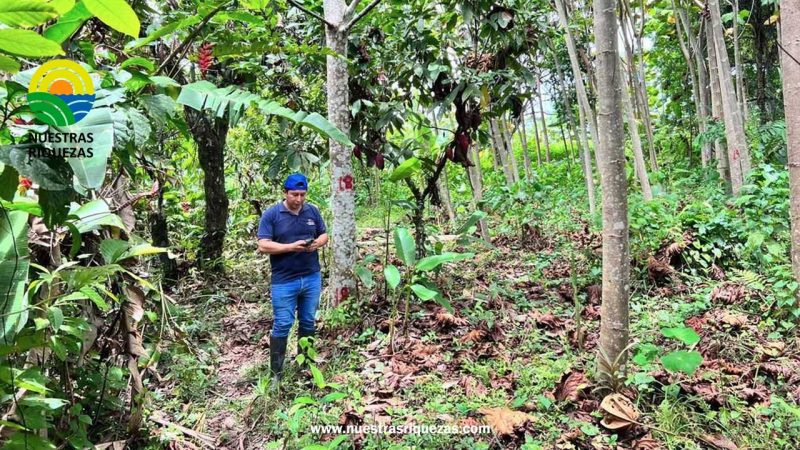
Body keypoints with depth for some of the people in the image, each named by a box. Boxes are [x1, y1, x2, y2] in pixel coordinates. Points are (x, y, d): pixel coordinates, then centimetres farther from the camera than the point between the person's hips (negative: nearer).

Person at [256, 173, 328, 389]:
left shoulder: (313, 211, 5)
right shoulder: (271, 214, -7)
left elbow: (324, 234, 13)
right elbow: (263, 246, -12)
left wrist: (317, 243, -11)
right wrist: (292, 247, -22)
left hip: (312, 278, 4)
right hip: (284, 281, -4)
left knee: (308, 323, 14)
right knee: (282, 326, 1)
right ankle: (276, 373, 12)